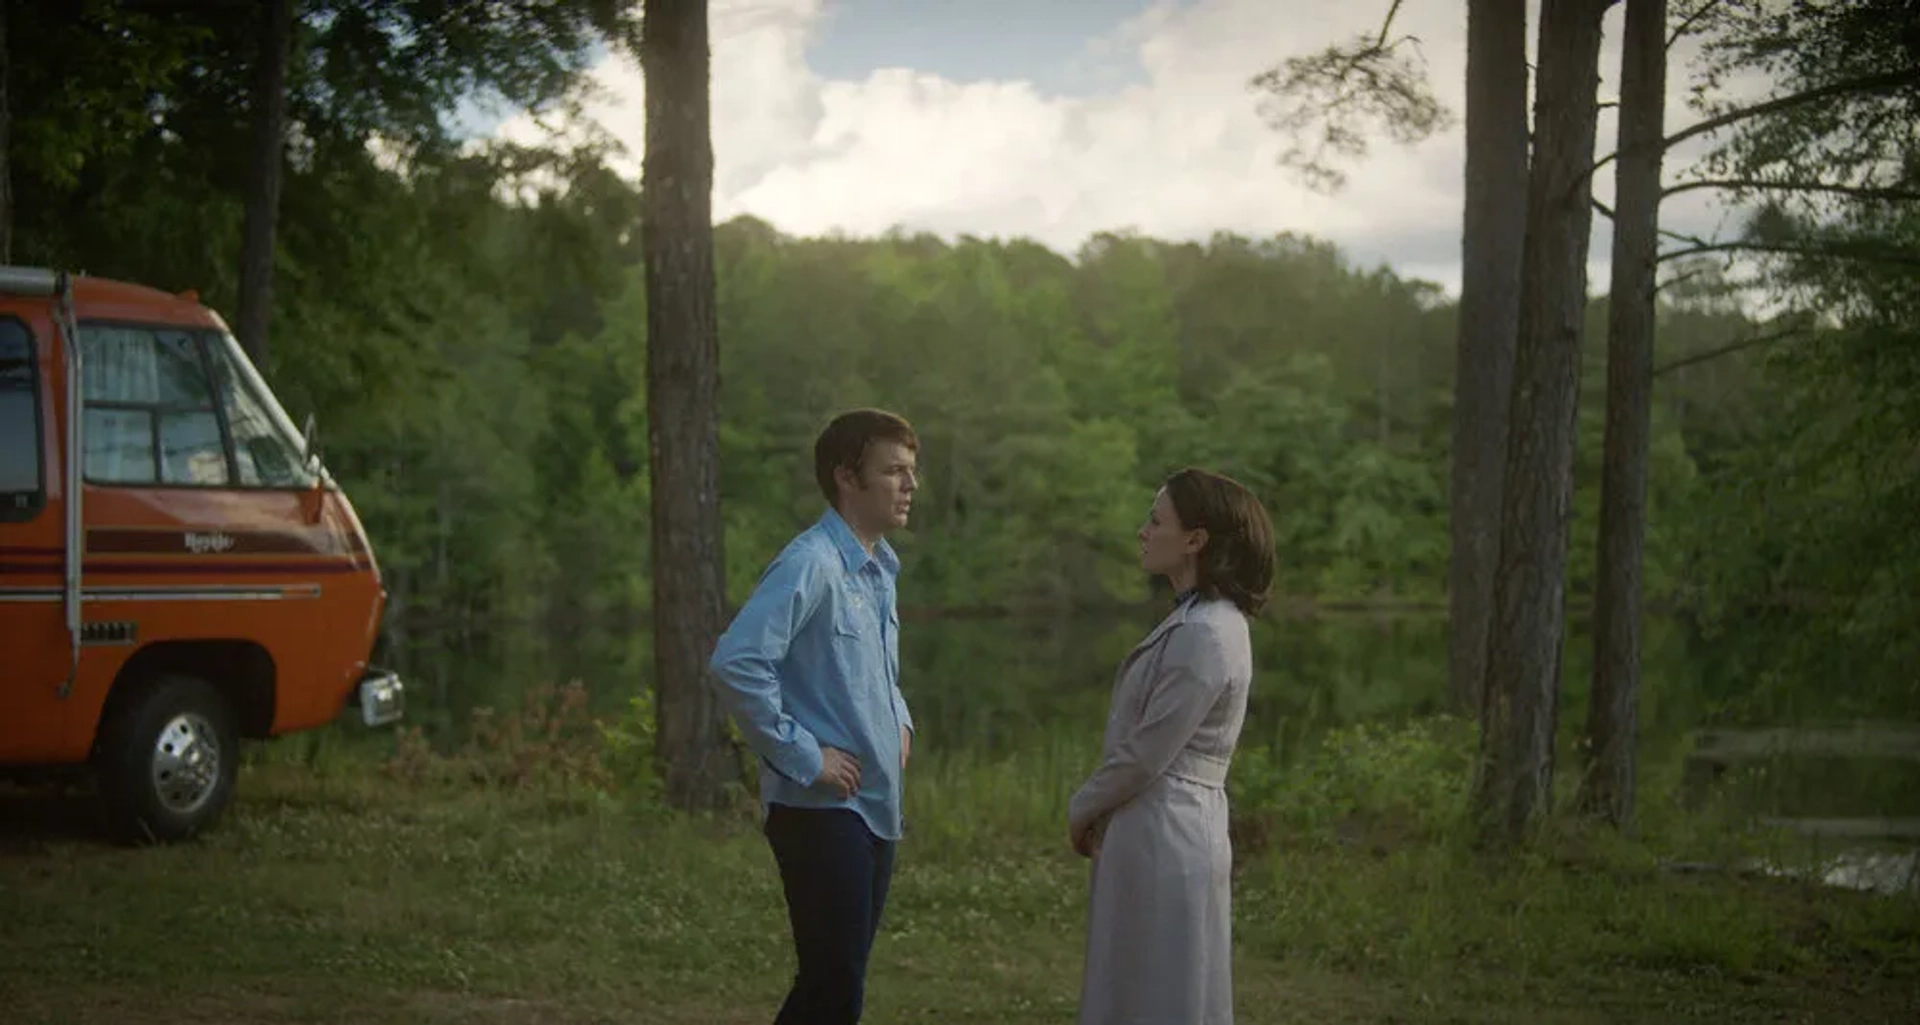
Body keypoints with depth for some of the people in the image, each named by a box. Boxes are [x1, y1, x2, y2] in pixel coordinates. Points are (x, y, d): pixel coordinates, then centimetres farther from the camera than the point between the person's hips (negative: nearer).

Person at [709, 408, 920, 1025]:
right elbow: (735, 665, -26)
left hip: (875, 806, 9)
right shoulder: (811, 565, -15)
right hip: (821, 809, -9)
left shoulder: (881, 569, 12)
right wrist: (802, 756, -20)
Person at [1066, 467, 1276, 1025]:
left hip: (1166, 837, -10)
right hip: (1153, 832, 10)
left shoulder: (1205, 635, -19)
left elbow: (1146, 753, -18)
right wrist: (1098, 811, 9)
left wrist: (1082, 809, -3)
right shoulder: (1194, 620, 12)